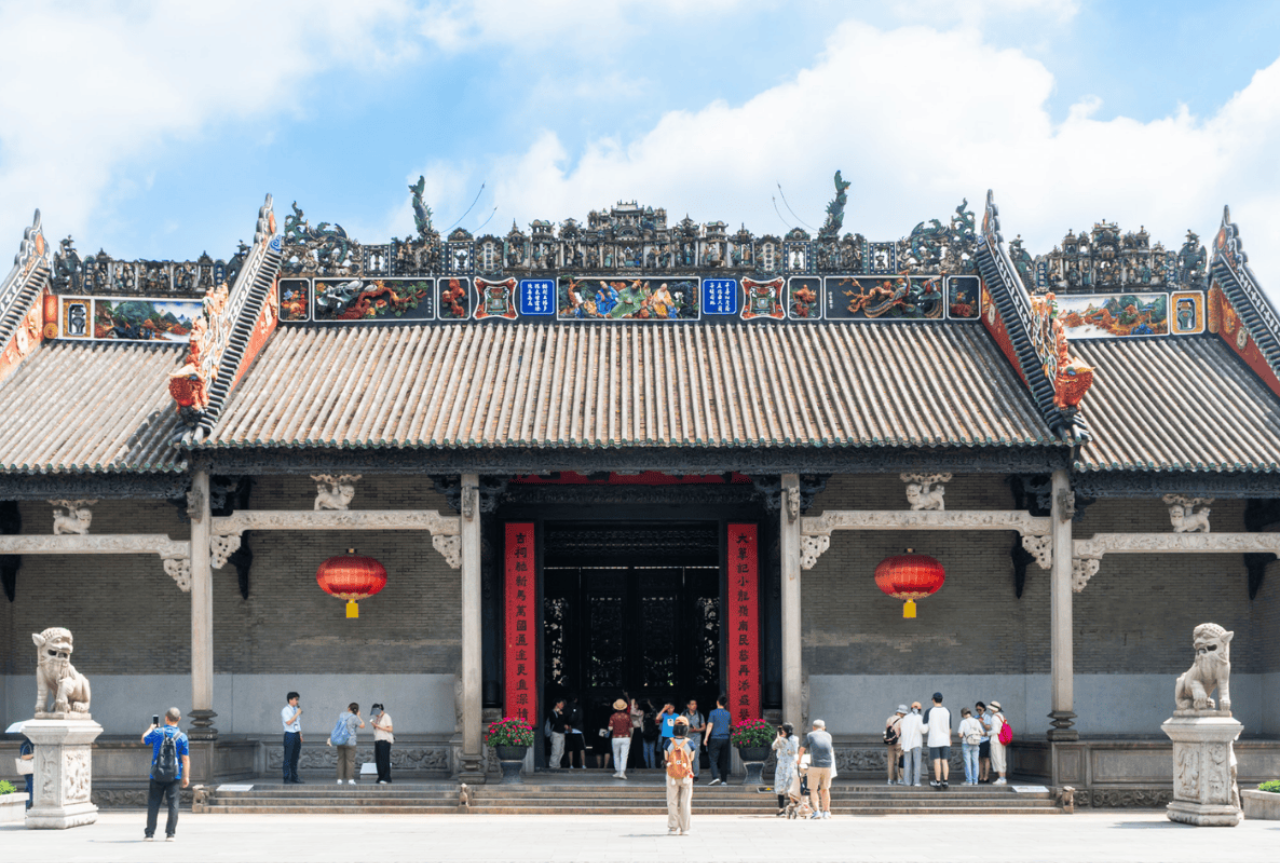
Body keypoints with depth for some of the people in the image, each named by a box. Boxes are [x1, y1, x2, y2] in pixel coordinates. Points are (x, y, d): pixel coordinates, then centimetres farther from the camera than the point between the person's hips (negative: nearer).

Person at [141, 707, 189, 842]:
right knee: (173, 803, 3)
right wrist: (186, 776, 2)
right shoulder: (182, 737, -5)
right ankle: (170, 834, 0)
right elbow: (186, 759, -4)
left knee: (153, 804, 6)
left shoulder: (157, 733, -5)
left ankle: (150, 833, 6)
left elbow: (143, 739, 16)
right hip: (174, 777, 0)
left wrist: (151, 728, 33)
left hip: (157, 775, 0)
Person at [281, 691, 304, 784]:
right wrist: (297, 714, -16)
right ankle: (287, 778, -3)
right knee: (288, 758, -5)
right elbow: (288, 722, -18)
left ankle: (294, 778, 14)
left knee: (295, 758, 10)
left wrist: (300, 735, 15)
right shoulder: (285, 710, -6)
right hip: (289, 734, -7)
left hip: (296, 735, 7)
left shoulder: (296, 709, 15)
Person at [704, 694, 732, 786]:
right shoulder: (728, 714, 7)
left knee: (713, 759, -2)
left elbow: (710, 725, -8)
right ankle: (724, 780, 8)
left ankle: (715, 777, -18)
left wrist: (706, 737, -5)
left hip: (715, 738, -4)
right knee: (724, 760, 8)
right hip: (725, 738, 4)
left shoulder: (713, 713, -6)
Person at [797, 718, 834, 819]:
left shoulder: (810, 735, 7)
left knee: (813, 790, 4)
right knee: (825, 789, 14)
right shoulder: (828, 736, 15)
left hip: (815, 765, -3)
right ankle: (826, 811, 14)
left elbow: (802, 750, 17)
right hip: (827, 765, 3)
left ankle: (817, 811, -9)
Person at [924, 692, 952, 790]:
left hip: (934, 740, -3)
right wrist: (949, 738, 21)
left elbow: (925, 726, -3)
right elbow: (949, 727, 9)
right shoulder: (947, 711, 4)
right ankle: (945, 782, 1)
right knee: (944, 761, 5)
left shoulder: (929, 711, -4)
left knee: (937, 761, -4)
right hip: (945, 739, 3)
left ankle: (938, 782, -6)